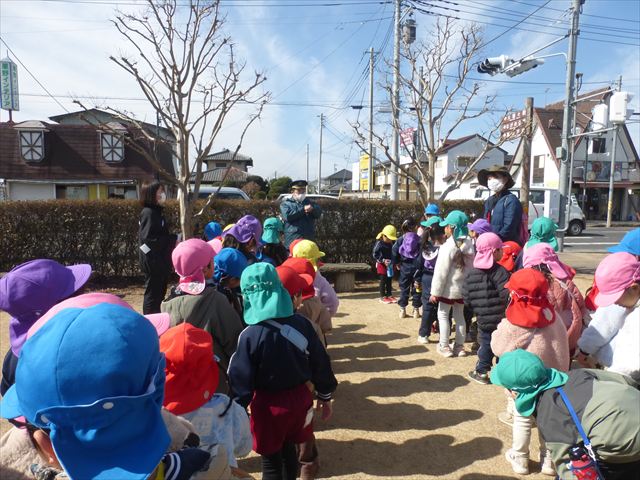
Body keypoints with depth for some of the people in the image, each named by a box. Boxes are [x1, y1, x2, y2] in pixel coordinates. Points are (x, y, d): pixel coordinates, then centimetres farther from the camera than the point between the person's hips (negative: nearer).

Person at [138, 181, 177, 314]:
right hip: (153, 262, -9)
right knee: (153, 293, -3)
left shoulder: (158, 212, 14)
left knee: (159, 293, 15)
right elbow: (148, 239, -22)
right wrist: (173, 239, -18)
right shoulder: (149, 213, -14)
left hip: (161, 261, 9)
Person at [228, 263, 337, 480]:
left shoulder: (250, 335, -19)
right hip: (299, 397, 4)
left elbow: (241, 379, -13)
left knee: (271, 458, 15)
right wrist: (325, 396, 13)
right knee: (288, 448, 24)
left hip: (268, 404, -3)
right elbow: (320, 363, -1)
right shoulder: (301, 324, -9)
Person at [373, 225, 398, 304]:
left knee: (389, 280, 12)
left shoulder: (392, 243, 4)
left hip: (390, 265, 6)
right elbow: (375, 255, -16)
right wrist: (383, 260, -24)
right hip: (382, 265, -6)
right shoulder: (379, 243, -15)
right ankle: (382, 297, 8)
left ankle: (389, 295, 22)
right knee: (383, 280, -1)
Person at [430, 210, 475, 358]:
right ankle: (459, 346, 25)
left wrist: (435, 291, -13)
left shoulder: (448, 246, -21)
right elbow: (471, 267, 4)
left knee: (443, 315, 9)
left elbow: (441, 272, -19)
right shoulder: (469, 244, -2)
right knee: (460, 315, 17)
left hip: (449, 288, -6)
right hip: (464, 288, 6)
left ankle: (444, 346, 12)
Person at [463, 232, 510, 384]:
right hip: (501, 319, -3)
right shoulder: (499, 271, -14)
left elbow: (466, 299, 1)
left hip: (483, 320, 3)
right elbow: (507, 295, -22)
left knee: (486, 345, 16)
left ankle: (481, 372, 21)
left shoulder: (470, 274, 0)